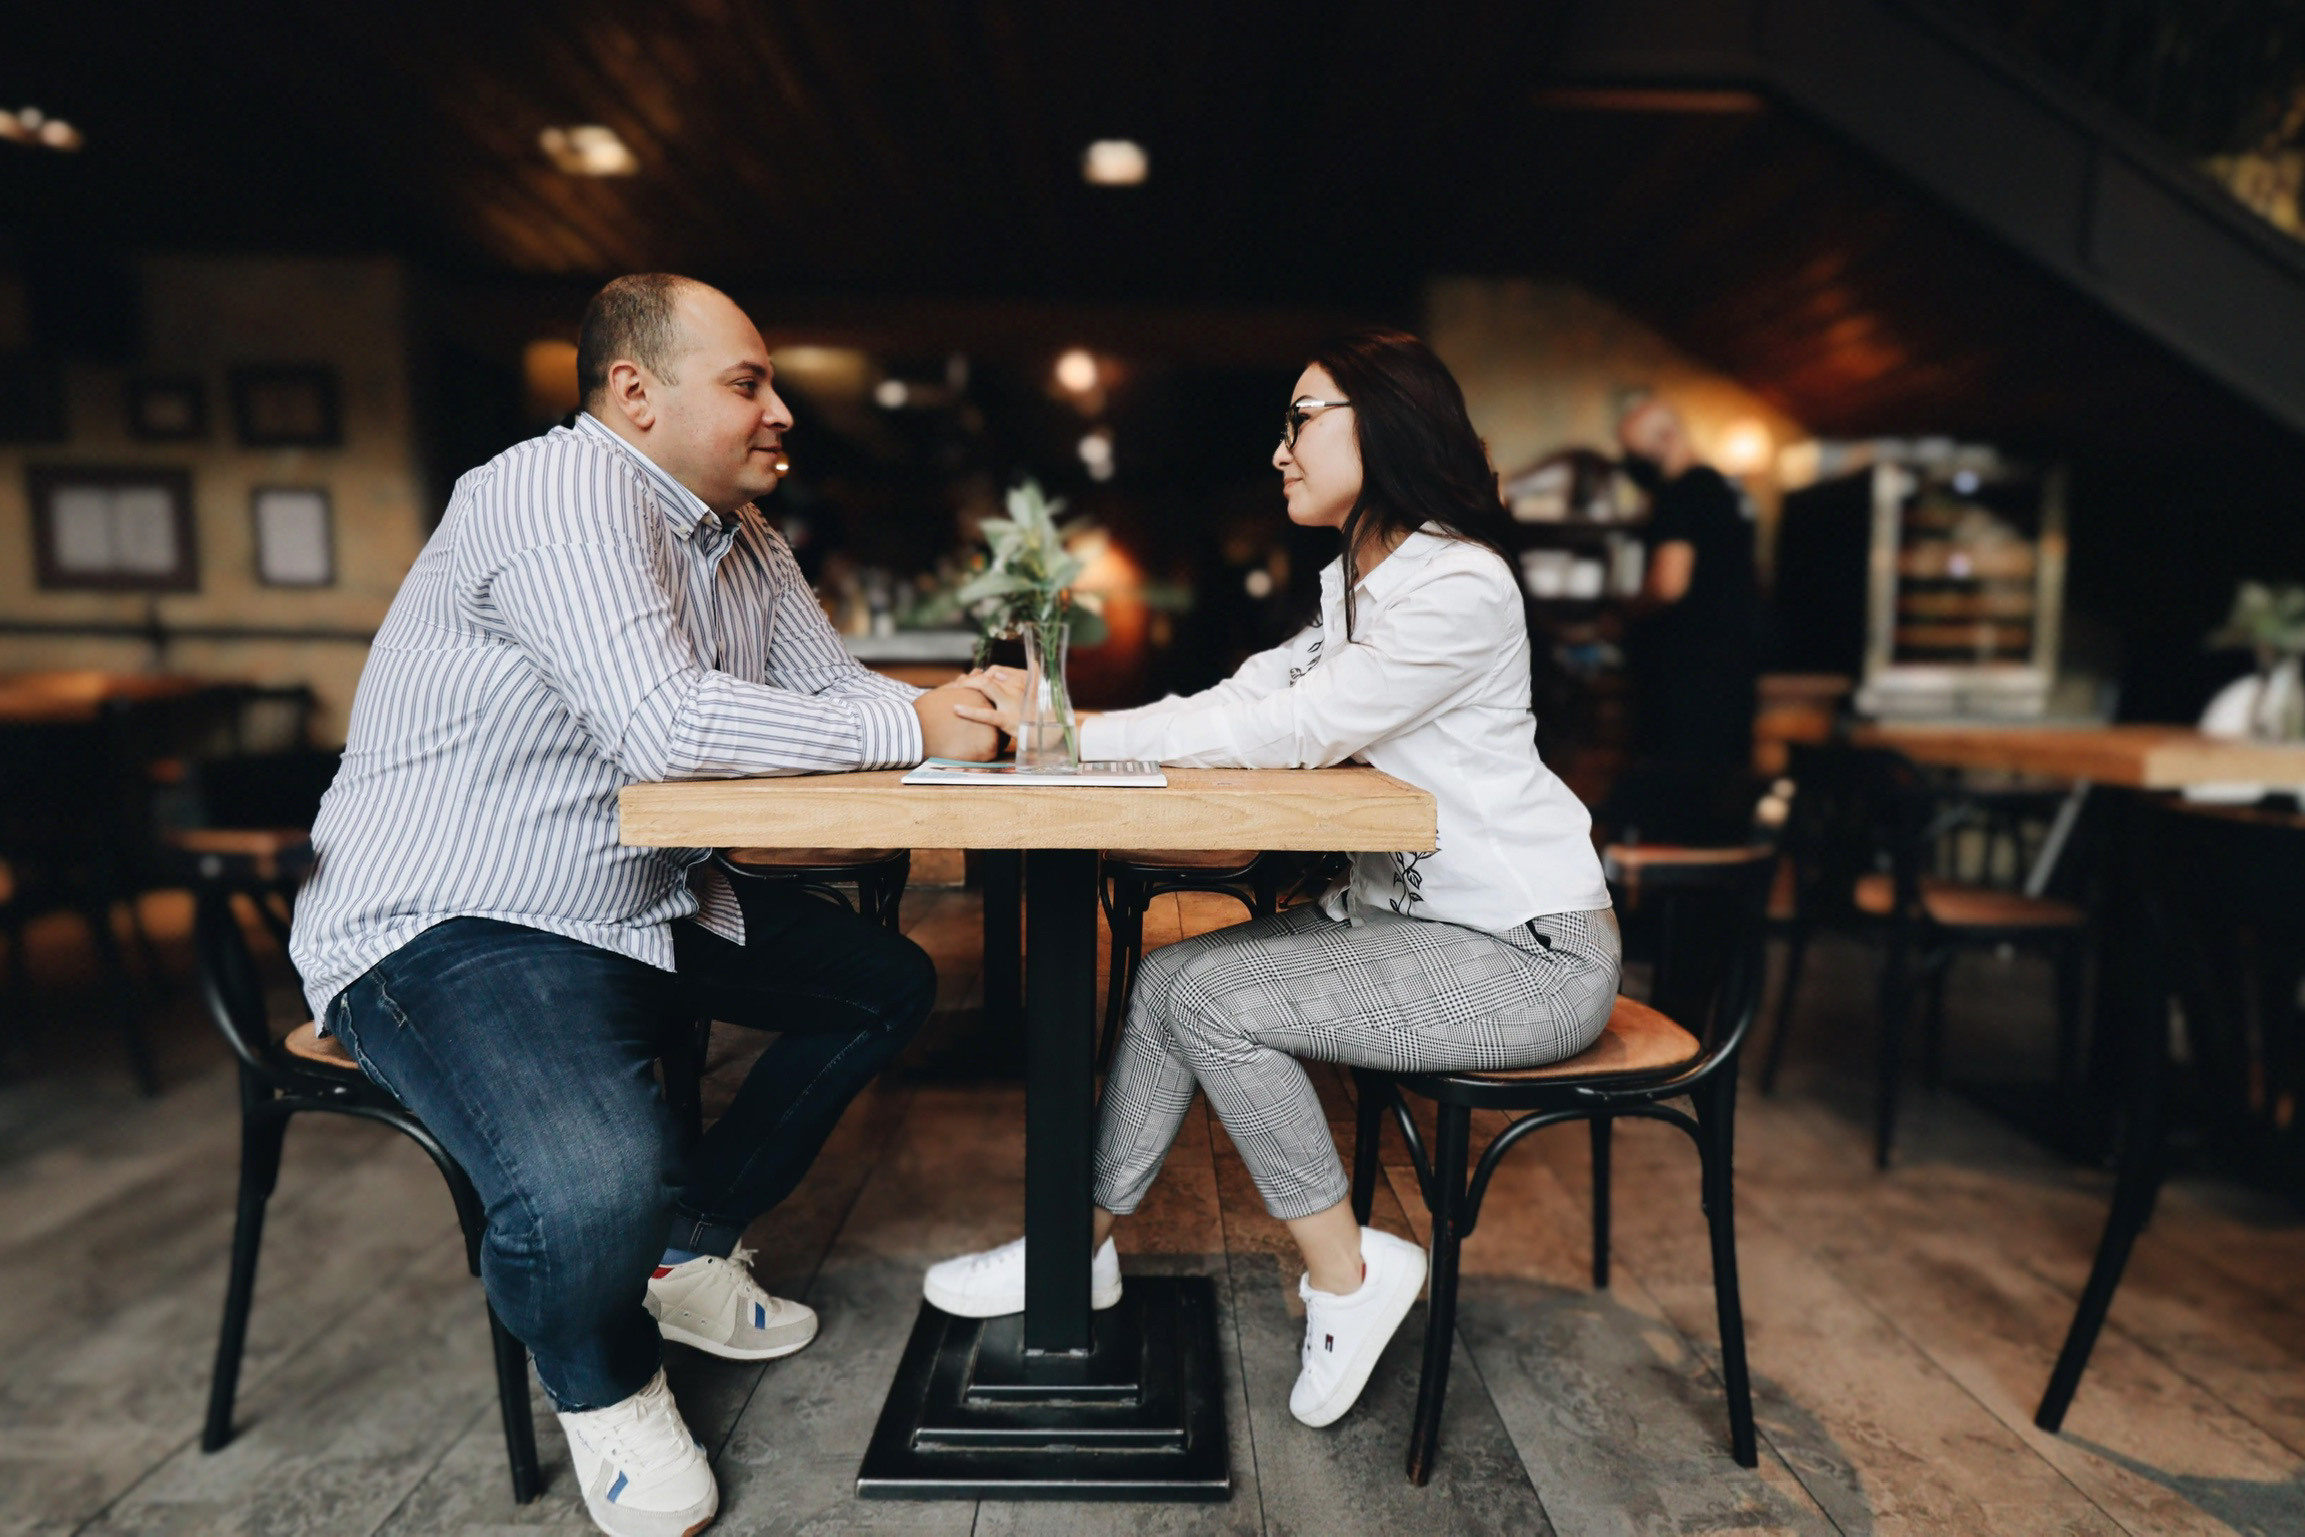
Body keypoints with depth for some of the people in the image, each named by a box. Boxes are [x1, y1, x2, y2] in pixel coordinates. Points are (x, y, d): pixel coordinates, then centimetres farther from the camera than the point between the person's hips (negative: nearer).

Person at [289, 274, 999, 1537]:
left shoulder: (742, 536, 10)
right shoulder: (563, 487, -19)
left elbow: (829, 687, 12)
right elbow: (664, 723, -31)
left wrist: (956, 710, -10)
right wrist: (911, 731, -23)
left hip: (641, 907, 10)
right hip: (447, 930, -9)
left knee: (887, 983, 12)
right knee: (596, 1186, -34)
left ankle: (687, 1247, 22)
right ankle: (604, 1385, 6)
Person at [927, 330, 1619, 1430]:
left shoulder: (1461, 588, -18)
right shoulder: (1357, 584, 13)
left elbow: (1291, 735, -22)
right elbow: (1243, 699, 4)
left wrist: (1073, 732, -17)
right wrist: (1057, 726, -8)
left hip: (1527, 951, -9)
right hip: (1409, 910, 9)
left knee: (1214, 999, -19)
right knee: (1170, 976, -3)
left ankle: (1345, 1275, 1)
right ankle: (1082, 1249, 12)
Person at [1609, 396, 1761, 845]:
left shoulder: (1681, 496, -13)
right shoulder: (1726, 489, 17)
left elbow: (1669, 583, -24)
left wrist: (1632, 612, -6)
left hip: (1691, 668, -10)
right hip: (1736, 664, 10)